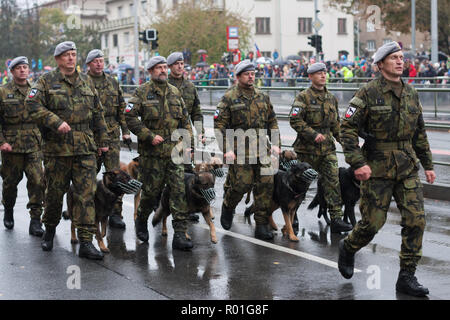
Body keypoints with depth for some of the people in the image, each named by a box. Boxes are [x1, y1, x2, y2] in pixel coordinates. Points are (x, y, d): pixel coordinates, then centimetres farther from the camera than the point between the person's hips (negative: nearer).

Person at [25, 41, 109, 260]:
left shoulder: (86, 82, 15)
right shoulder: (46, 81, 3)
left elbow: (97, 114, 19)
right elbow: (32, 105, -10)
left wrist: (102, 141, 17)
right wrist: (56, 122, -20)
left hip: (85, 149, 2)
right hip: (56, 148, -2)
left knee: (86, 194, -5)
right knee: (54, 192, 8)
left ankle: (86, 242, -5)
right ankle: (49, 230, 32)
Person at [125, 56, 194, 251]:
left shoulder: (175, 93, 13)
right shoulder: (142, 92, -1)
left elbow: (185, 121, 19)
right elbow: (130, 117, -9)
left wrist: (186, 141, 6)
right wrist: (150, 136, -14)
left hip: (174, 152, 3)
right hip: (151, 153, -3)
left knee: (180, 191, -6)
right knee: (151, 191, 5)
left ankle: (180, 235, -6)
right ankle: (141, 222, 33)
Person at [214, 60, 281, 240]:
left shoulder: (263, 97, 12)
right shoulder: (229, 98, -2)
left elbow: (272, 122, 18)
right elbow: (219, 125, -4)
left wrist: (275, 143, 7)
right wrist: (226, 149, -12)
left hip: (261, 149, 4)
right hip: (239, 150, -4)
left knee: (266, 184, -3)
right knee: (242, 184, -8)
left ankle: (262, 226, 5)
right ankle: (227, 208, 26)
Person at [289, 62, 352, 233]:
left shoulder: (331, 98, 13)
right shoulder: (303, 97, -6)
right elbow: (295, 120, -15)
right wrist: (313, 134, -21)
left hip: (327, 147, 4)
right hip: (307, 148, -4)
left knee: (333, 180, -7)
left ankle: (336, 219, -8)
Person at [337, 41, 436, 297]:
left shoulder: (411, 93, 9)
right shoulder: (368, 94, -9)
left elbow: (420, 132, 17)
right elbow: (348, 129, -11)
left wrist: (428, 165, 15)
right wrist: (358, 163, -19)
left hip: (408, 168, 5)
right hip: (377, 169, -5)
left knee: (416, 220, -3)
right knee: (373, 222, 0)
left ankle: (407, 277, 6)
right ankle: (348, 249, 31)